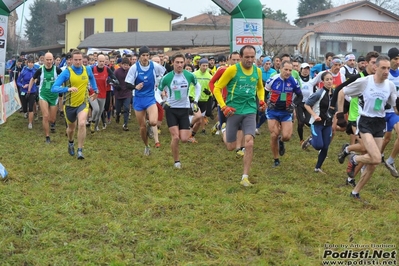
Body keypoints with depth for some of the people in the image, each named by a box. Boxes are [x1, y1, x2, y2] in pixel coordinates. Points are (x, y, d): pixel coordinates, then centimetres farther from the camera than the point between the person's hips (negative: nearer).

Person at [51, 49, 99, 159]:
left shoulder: (87, 70, -5)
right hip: (70, 105, -1)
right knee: (71, 127, 18)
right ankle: (71, 143, 52)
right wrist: (67, 89, -39)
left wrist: (95, 90, 22)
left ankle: (80, 150, -12)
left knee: (82, 124, -23)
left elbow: (91, 78, 21)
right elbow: (54, 88, -24)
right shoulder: (66, 72, -17)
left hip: (83, 103, 1)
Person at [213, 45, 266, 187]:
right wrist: (224, 107, -16)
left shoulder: (257, 71, 4)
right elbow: (217, 89, -7)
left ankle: (245, 177, -4)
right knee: (231, 147, 8)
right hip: (233, 111, -2)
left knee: (249, 143, -14)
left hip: (250, 111, 2)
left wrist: (261, 100, 6)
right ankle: (224, 128, 43)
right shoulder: (232, 70, -11)